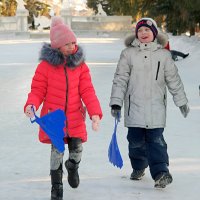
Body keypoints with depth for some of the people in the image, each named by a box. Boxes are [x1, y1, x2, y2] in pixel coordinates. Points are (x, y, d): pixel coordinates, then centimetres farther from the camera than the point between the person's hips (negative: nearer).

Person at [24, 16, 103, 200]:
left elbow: (87, 91, -2)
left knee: (77, 150, 2)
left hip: (75, 117, 2)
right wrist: (31, 105, -24)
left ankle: (73, 168, 40)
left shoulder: (80, 65, 2)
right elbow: (38, 90, -3)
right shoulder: (45, 65, -6)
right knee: (57, 149, -8)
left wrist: (95, 113, -15)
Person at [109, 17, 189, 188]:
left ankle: (161, 172, -13)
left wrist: (182, 102, 13)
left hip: (156, 107, -1)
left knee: (156, 140, -9)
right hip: (134, 105, 1)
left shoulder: (163, 54, 5)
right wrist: (116, 102, -3)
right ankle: (138, 167, 28)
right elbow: (120, 79, 3)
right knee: (136, 140, 6)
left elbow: (174, 80, 11)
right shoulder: (128, 54, 3)